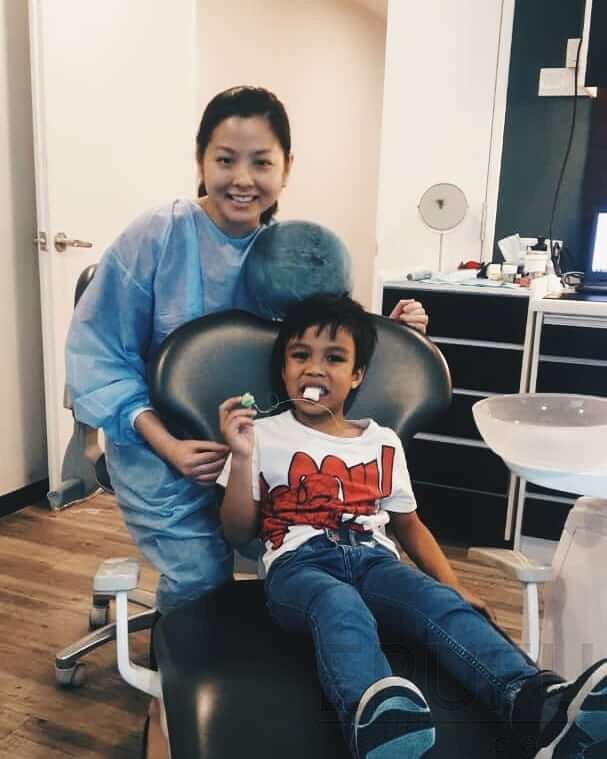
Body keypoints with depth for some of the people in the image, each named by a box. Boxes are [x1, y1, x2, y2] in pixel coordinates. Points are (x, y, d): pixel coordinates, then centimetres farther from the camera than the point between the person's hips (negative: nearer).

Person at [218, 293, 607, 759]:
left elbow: (409, 525, 24)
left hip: (373, 558, 3)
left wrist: (452, 583, 8)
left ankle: (539, 703, -51)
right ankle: (373, 712, -67)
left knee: (440, 602, -29)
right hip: (300, 563, -3)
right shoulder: (264, 435, 11)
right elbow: (239, 533, 8)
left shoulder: (383, 442, 19)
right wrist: (241, 458, -6)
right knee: (340, 606, -38)